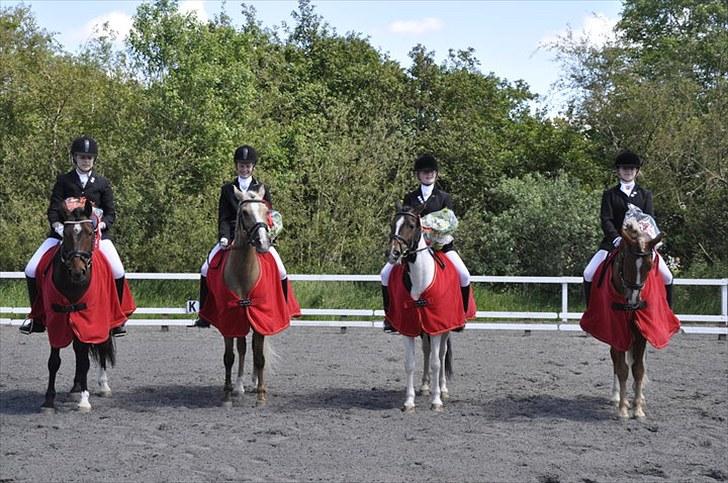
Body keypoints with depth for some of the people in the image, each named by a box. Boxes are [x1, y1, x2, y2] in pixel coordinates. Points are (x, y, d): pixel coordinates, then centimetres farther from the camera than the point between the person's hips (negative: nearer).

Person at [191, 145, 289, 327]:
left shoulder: (262, 189, 8)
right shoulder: (227, 189, 10)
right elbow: (223, 218, 4)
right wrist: (224, 237, -14)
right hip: (232, 237, 1)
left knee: (281, 273, -16)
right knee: (206, 270, -14)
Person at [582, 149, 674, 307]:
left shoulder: (645, 194, 12)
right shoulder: (609, 194, 8)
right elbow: (606, 220, -4)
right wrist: (616, 238, -22)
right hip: (614, 242, -1)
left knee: (667, 277, -8)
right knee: (589, 274, -15)